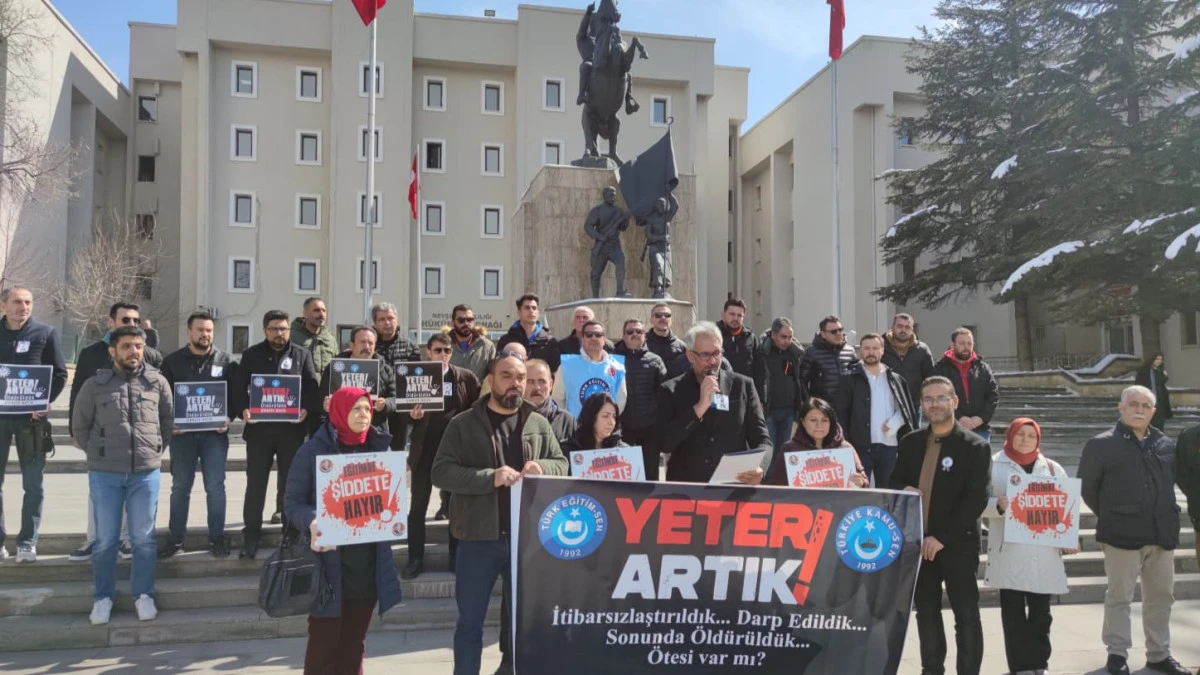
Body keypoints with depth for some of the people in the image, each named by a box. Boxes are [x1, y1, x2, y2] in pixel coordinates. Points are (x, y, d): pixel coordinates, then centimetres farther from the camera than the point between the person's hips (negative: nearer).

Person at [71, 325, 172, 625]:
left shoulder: (157, 382, 3)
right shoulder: (94, 384, 2)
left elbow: (169, 421, 12)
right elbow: (79, 427, 9)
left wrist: (155, 450, 9)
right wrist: (100, 454, 8)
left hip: (146, 472, 0)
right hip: (104, 473, 0)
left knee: (143, 538, 7)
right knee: (105, 539, 7)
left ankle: (144, 595, 19)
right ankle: (103, 597, 21)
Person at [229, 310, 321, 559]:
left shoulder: (302, 355, 6)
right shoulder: (251, 355, 8)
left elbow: (313, 387, 1)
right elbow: (238, 387, 3)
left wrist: (306, 409, -17)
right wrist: (242, 409, -15)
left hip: (291, 429, 0)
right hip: (259, 428, 0)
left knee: (290, 482, 8)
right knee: (255, 484, 4)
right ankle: (251, 536, 12)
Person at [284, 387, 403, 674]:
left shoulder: (378, 448, 8)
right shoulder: (313, 450, -6)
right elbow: (293, 501, -7)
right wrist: (312, 522, -26)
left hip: (368, 561, 4)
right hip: (330, 561, -4)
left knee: (354, 642, 14)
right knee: (324, 642, 1)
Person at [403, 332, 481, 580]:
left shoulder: (467, 377, 1)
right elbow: (407, 410, 5)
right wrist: (413, 415, -15)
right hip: (425, 448, 1)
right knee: (418, 505, 4)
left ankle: (457, 557, 20)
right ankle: (415, 559, 13)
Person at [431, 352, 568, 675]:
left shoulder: (539, 424, 7)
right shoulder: (463, 424, -3)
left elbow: (562, 464, 11)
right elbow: (441, 472, -11)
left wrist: (542, 467, -12)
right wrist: (490, 477, -22)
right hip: (479, 538, -3)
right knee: (470, 620, 7)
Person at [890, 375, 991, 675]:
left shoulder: (975, 447, -6)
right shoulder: (910, 442, 7)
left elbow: (976, 500, -13)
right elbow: (895, 482, 15)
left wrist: (943, 537, -17)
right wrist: (904, 490, -10)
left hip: (958, 545, -4)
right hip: (918, 542, 4)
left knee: (966, 616, 3)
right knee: (926, 613, 12)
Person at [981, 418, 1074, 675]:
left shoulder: (1053, 468, 12)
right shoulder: (994, 465, 3)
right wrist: (998, 505, -21)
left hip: (1044, 552, 2)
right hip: (1009, 551, -2)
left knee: (1040, 611, 8)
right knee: (1013, 612, 1)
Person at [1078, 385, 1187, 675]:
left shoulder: (1167, 445, 7)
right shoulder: (1102, 445, -6)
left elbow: (1172, 481, 20)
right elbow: (1087, 487, 0)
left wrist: (1165, 514, 15)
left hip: (1162, 533, 5)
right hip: (1123, 534, -5)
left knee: (1161, 596, 14)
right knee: (1119, 596, 2)